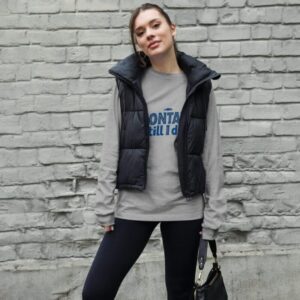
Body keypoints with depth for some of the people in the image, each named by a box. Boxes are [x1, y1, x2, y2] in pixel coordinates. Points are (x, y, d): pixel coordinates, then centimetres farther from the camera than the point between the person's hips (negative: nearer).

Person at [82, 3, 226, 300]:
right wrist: (105, 207, -3)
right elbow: (111, 149, 2)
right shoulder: (127, 83, 2)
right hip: (134, 206, 1)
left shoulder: (198, 85, 1)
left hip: (185, 208, 0)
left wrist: (212, 215, -3)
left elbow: (212, 154, 0)